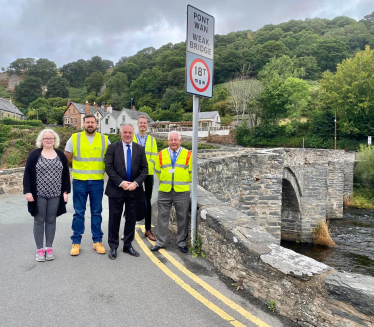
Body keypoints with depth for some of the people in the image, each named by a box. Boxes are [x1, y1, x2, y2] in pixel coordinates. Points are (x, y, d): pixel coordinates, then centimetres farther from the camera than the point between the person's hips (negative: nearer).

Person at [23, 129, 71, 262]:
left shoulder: (60, 155, 7)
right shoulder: (35, 154, 0)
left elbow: (65, 174, 8)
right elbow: (28, 174, -1)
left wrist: (65, 191, 2)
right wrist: (28, 191, -9)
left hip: (55, 195, 2)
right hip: (39, 195, -2)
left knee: (51, 221, 9)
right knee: (39, 221, 5)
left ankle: (49, 248, 20)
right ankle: (39, 249, 16)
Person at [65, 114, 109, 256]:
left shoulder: (104, 139, 2)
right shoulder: (74, 138, 1)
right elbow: (67, 158, 6)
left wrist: (101, 169, 3)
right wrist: (79, 167, 6)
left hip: (97, 182, 1)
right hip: (79, 182, 0)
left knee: (96, 212, 9)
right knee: (79, 213, 6)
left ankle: (97, 241, 19)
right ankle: (76, 242, 17)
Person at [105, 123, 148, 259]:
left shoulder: (140, 149, 5)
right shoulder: (113, 147, -1)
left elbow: (144, 169, 2)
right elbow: (108, 168, -7)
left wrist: (136, 183, -13)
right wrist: (121, 182, -15)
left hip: (134, 190, 2)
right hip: (116, 189, -2)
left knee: (131, 219, 11)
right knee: (114, 219, 6)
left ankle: (128, 245, 25)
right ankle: (113, 247, 19)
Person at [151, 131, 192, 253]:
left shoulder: (187, 154, 2)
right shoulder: (162, 154, 7)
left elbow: (191, 172, 8)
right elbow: (157, 170, 16)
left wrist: (185, 182, 7)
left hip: (182, 192, -1)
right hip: (164, 191, 2)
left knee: (182, 218, 6)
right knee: (163, 217, 8)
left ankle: (182, 243, 20)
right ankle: (160, 242, 20)